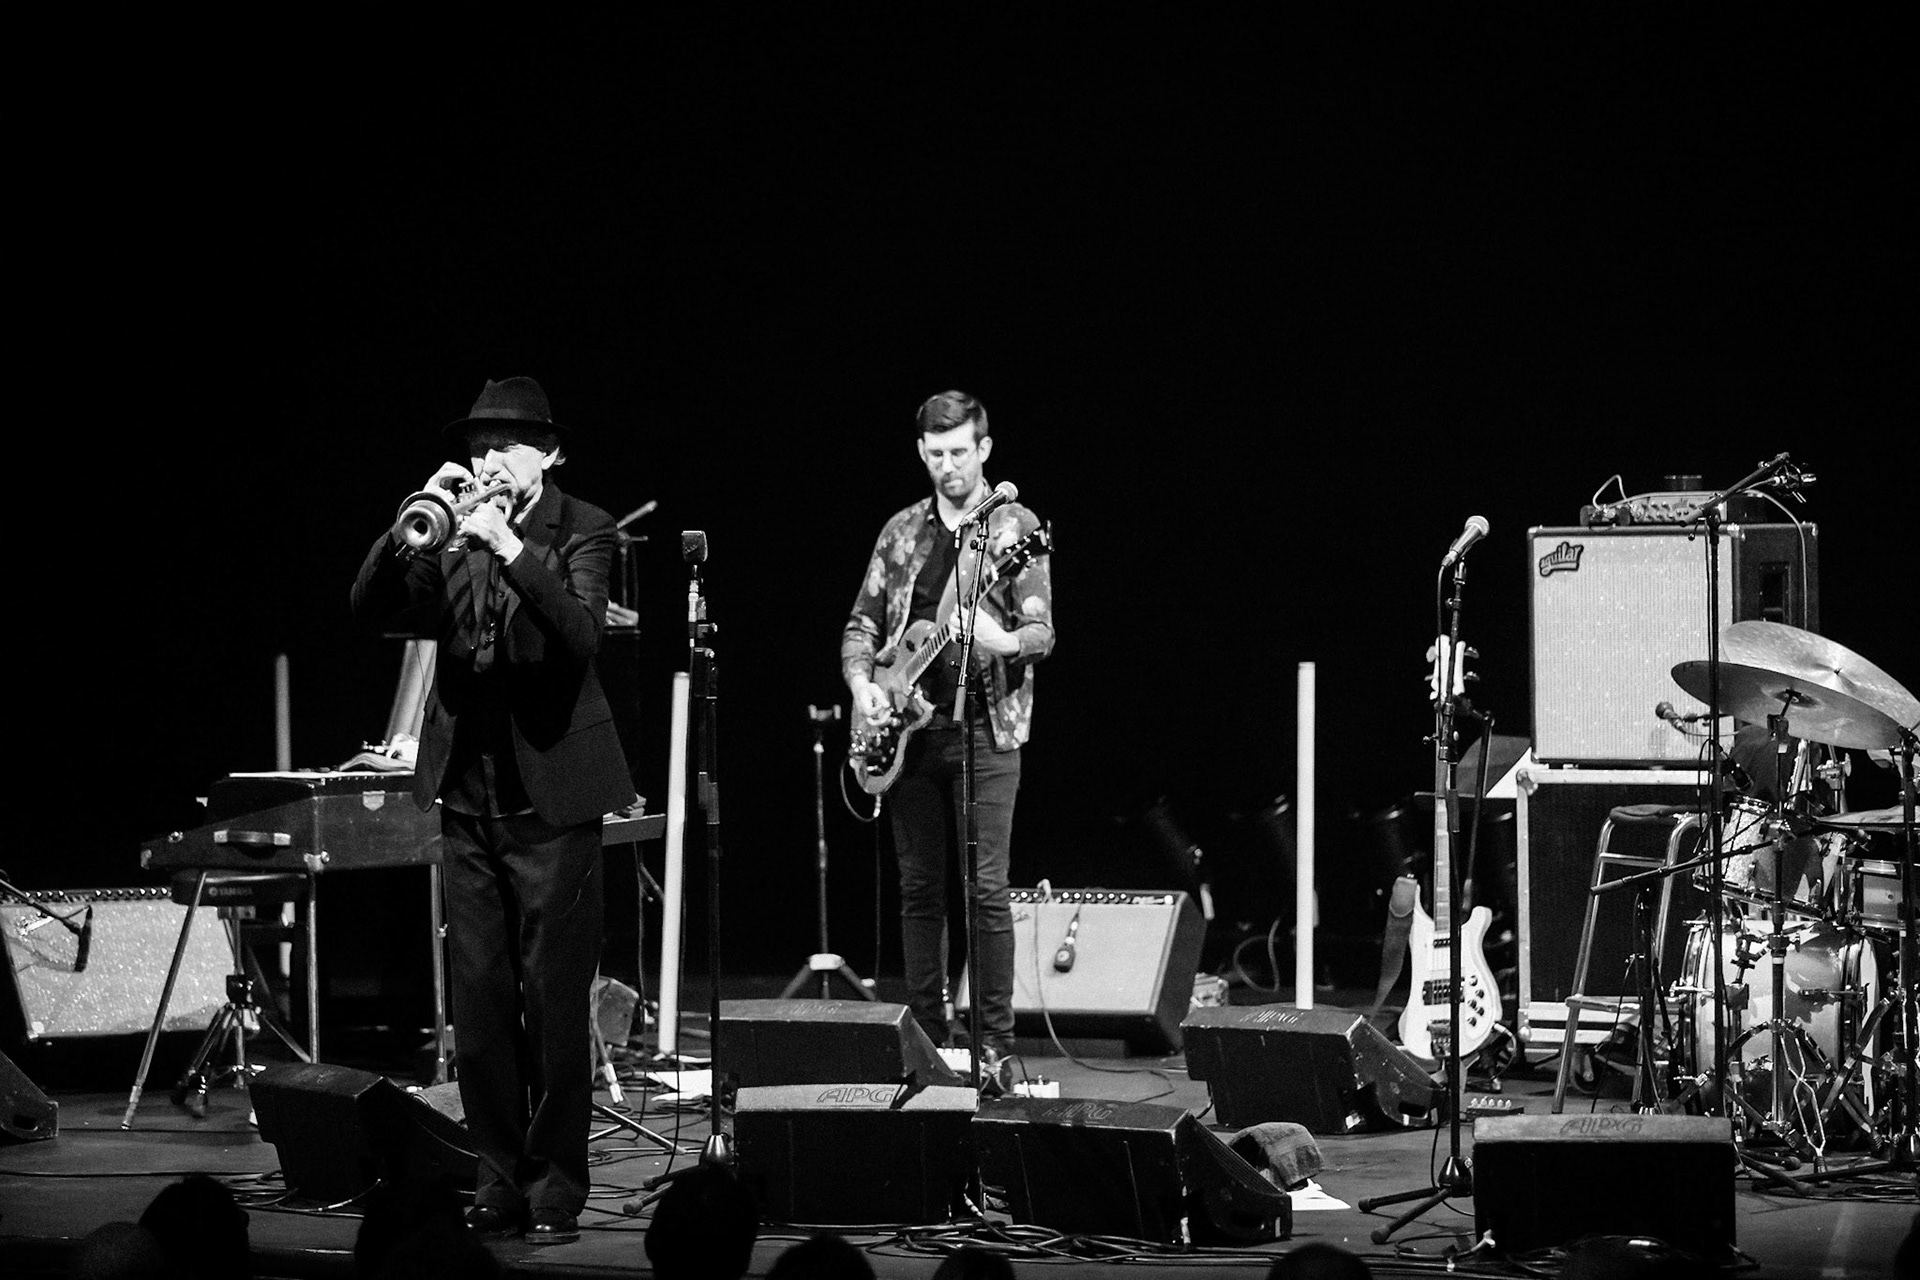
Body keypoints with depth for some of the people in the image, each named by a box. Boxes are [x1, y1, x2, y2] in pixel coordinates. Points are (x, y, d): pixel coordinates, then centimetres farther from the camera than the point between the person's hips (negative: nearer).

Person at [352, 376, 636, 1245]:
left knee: (553, 1004, -3)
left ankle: (556, 1192, 4)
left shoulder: (581, 530, -2)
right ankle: (498, 1183, 12)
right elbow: (368, 609, -2)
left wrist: (508, 547, -27)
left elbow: (580, 635, -18)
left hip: (550, 795, -4)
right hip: (467, 791, 4)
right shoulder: (451, 531, 8)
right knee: (479, 1006, 5)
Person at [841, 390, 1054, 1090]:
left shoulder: (1015, 527, 0)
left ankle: (995, 1047, -5)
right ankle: (926, 1039, 12)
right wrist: (862, 686, -2)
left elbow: (1041, 632, -8)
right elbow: (861, 625, 16)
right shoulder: (901, 531, 13)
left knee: (986, 889, -8)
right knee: (919, 889, 7)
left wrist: (1003, 642, -30)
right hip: (906, 726, 5)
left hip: (984, 725, -5)